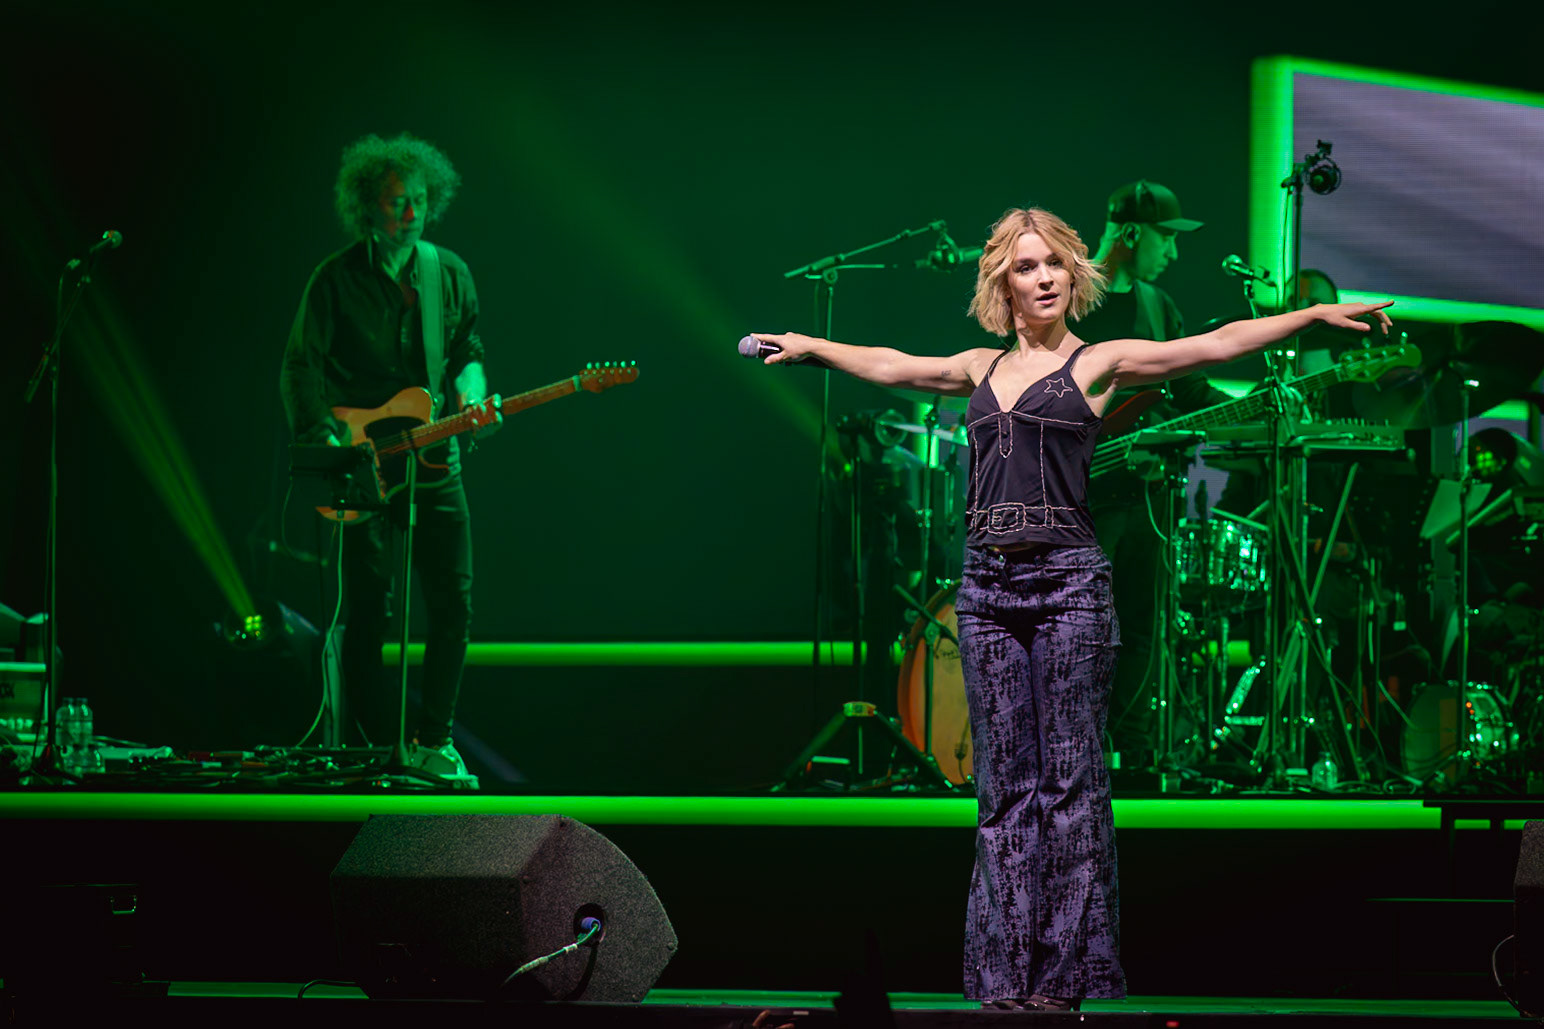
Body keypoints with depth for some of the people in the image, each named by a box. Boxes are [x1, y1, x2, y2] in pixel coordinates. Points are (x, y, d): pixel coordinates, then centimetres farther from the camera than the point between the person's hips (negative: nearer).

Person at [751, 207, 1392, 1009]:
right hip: (987, 583, 4)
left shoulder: (1099, 364, 3)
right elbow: (890, 367, 32)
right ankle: (1006, 967, 8)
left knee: (1069, 777, -3)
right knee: (1004, 781, 5)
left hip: (1067, 581, -4)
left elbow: (1217, 345, -3)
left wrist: (1317, 315, -12)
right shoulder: (982, 370, 16)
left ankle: (1067, 969, -1)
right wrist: (808, 345, 43)